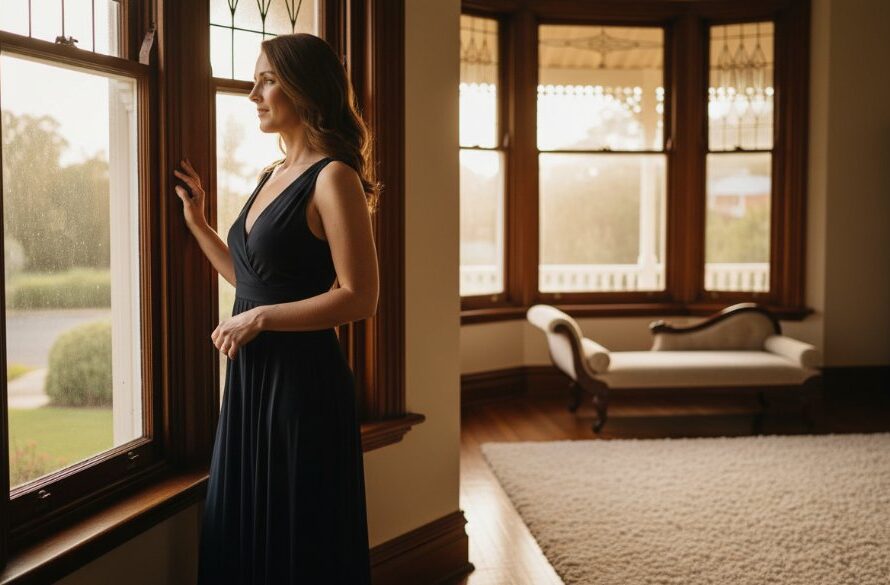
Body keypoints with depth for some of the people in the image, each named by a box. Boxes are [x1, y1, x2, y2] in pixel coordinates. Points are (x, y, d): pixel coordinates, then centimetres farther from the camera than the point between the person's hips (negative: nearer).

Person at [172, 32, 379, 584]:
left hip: (303, 378, -9)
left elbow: (359, 297, -19)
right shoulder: (273, 175, 12)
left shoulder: (332, 177, -13)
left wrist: (259, 319, -16)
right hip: (252, 375, 9)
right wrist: (197, 223, 14)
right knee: (240, 528, 17)